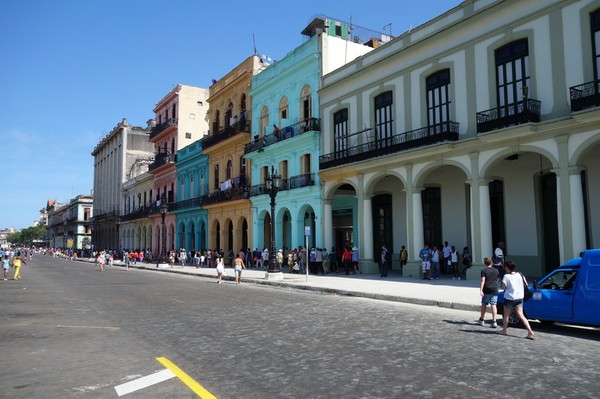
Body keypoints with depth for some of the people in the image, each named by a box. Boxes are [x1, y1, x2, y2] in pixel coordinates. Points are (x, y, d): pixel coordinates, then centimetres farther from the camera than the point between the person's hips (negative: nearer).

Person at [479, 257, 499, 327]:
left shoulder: (484, 270, -7)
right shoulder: (496, 270, 6)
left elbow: (483, 281, -14)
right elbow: (497, 280, 17)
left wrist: (481, 290, -17)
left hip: (487, 290, -2)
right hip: (494, 290, 2)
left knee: (484, 304, 11)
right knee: (493, 305, -1)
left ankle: (482, 320, 19)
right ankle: (494, 322, -7)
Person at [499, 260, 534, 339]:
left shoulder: (506, 276, -14)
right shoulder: (520, 275, 2)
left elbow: (503, 287, -14)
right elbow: (526, 284, 10)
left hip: (509, 298, -4)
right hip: (519, 298, 5)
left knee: (506, 315, 13)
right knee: (521, 315, 2)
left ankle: (504, 330, 24)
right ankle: (530, 331, -11)